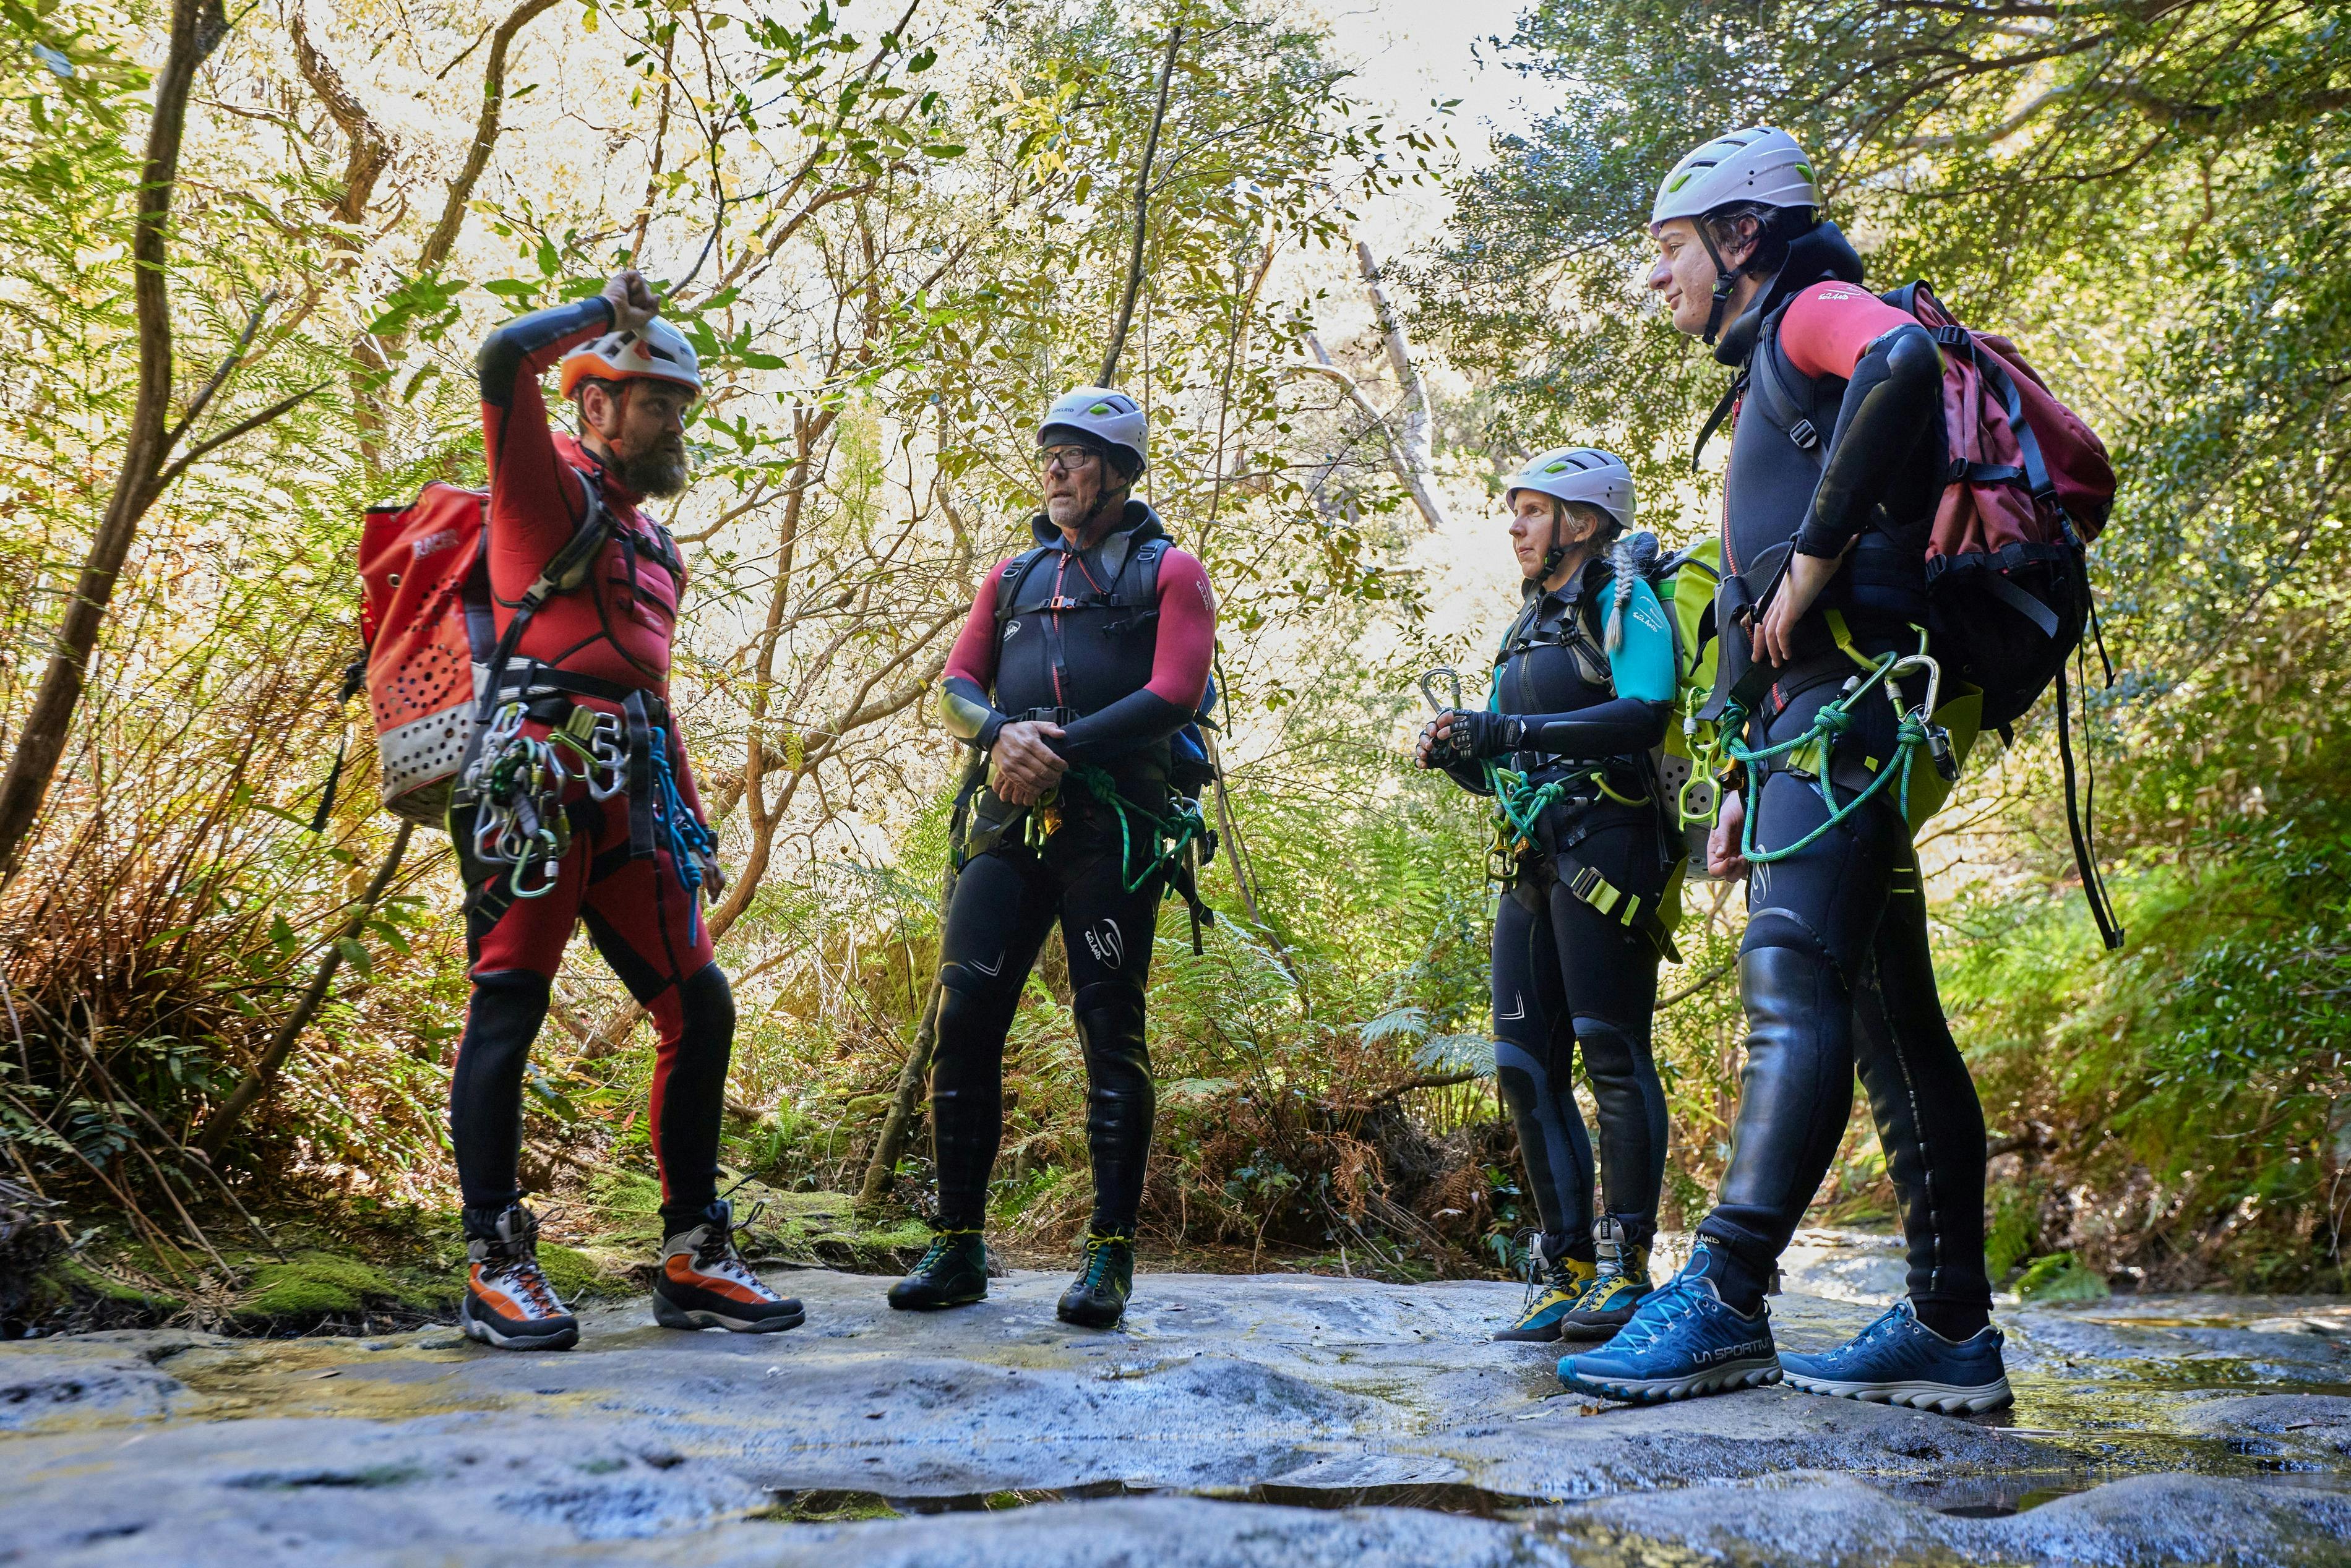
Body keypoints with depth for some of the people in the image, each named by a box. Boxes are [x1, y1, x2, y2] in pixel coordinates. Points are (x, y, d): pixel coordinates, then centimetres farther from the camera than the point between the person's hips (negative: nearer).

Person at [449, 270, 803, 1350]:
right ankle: (494, 1265, 0)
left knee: (700, 1009, 3)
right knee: (510, 1003, -8)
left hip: (629, 800, 8)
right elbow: (504, 358, -14)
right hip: (539, 776, -8)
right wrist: (609, 309, 1)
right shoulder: (549, 484, 5)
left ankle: (693, 1258, 11)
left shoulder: (654, 544, 27)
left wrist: (693, 826, 25)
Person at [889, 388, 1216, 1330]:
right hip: (1011, 823, 4)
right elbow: (957, 687, 13)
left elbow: (1173, 696, -7)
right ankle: (957, 1249, 6)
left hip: (1112, 825, -4)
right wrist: (1002, 733, -10)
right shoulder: (1014, 574, 23)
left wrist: (1060, 750, -16)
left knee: (1111, 1032, -3)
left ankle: (1111, 1257, 3)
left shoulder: (1168, 572, 8)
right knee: (964, 1017, -3)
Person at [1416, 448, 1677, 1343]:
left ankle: (1626, 1266, -3)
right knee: (1526, 1065, 3)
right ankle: (1567, 1267, 9)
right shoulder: (1528, 627, 25)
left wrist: (1512, 732, -22)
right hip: (1535, 855, 8)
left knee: (1611, 1051, -9)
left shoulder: (1623, 599, 0)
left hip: (1605, 843, -8)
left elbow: (1646, 713, -18)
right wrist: (1457, 753, 3)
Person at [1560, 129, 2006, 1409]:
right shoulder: (1771, 383, 31)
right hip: (1825, 717, 10)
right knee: (1888, 1016, 6)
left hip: (1854, 688, -10)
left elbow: (1905, 364, -25)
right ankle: (1952, 1328, 10)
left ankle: (1721, 1301, -28)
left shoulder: (1815, 312, 4)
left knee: (1792, 979, -21)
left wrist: (1817, 553, -20)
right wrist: (1744, 781, 22)